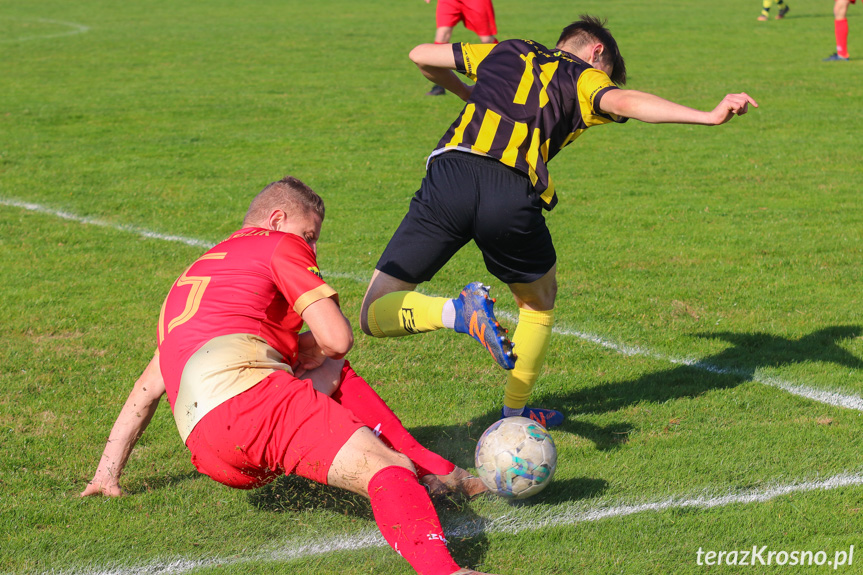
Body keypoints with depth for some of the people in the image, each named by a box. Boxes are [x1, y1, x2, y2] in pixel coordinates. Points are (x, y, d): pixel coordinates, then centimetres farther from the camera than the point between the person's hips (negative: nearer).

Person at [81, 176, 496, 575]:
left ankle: (431, 471, 20)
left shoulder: (193, 275, 38)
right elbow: (337, 340, 3)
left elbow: (148, 387, 38)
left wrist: (107, 474, 41)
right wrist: (304, 349, 25)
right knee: (390, 470, -20)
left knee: (336, 374, 32)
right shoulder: (280, 244, 14)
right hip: (246, 391, -7)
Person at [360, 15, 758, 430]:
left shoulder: (506, 52, 30)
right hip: (512, 196, -2)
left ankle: (458, 312, -18)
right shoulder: (586, 78, 18)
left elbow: (421, 56, 37)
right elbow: (624, 102, -4)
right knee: (540, 300, 30)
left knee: (375, 314, 8)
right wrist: (709, 116, -10)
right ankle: (514, 414, 33)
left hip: (449, 175, 2)